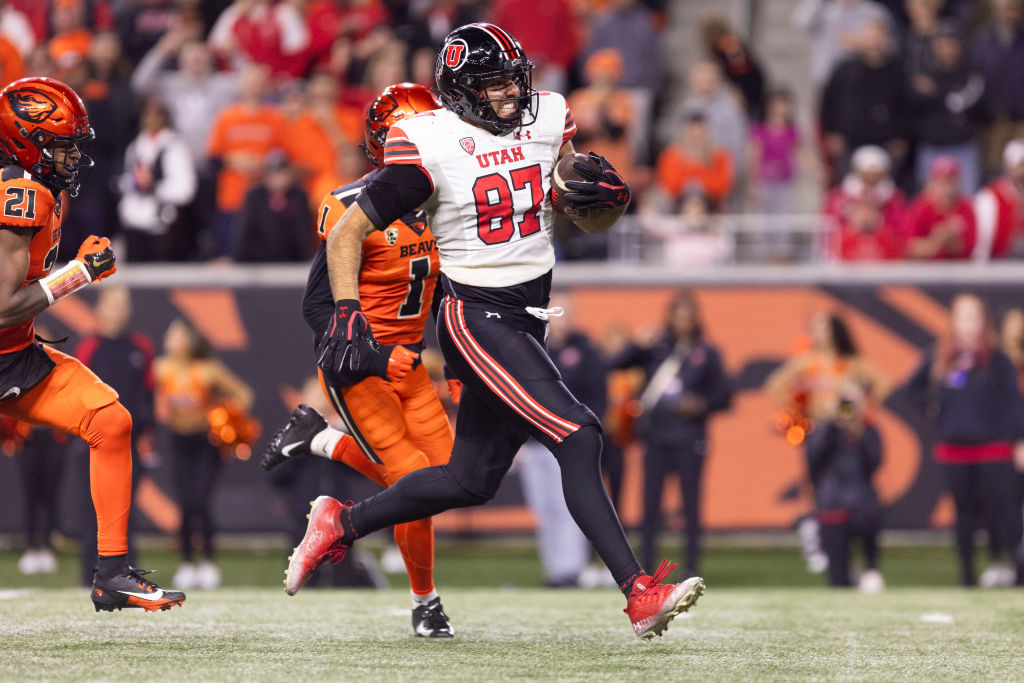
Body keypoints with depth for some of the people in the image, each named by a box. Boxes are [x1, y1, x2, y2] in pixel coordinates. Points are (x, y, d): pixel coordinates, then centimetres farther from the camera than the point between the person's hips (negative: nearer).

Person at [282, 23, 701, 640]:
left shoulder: (547, 120, 4)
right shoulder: (432, 146, -13)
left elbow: (593, 222, 14)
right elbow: (347, 235, -7)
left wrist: (609, 195, -10)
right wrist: (347, 315, -19)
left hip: (529, 321, 8)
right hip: (476, 317, -8)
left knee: (473, 482, 14)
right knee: (576, 436, -21)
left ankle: (342, 524, 32)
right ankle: (640, 595, -25)